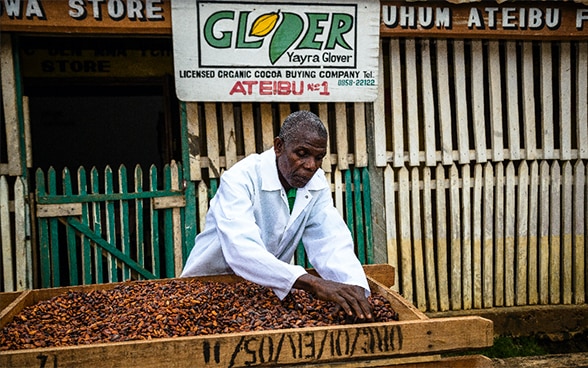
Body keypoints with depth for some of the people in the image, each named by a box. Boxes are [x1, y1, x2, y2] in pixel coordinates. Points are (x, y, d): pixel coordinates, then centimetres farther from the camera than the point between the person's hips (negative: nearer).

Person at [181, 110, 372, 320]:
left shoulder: (317, 184, -6)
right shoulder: (240, 179, -22)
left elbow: (332, 243, -12)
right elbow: (241, 250, -36)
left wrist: (355, 287, -32)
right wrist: (312, 283, -45)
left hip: (266, 289, 3)